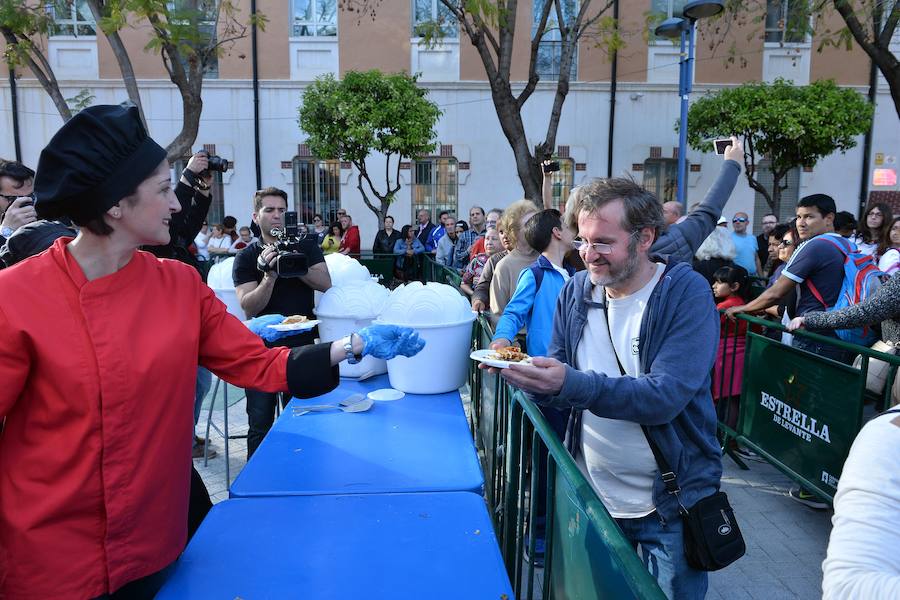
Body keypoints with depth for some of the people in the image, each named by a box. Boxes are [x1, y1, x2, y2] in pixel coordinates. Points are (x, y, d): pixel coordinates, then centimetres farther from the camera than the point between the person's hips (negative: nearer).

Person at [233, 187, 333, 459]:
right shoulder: (246, 257, -1)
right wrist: (270, 275, -26)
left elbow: (325, 283, -7)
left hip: (303, 344, 2)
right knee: (260, 426, 5)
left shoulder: (306, 247, 5)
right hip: (263, 348, -2)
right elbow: (249, 307, -12)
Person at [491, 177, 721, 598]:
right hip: (590, 496, 5)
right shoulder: (577, 290, -1)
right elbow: (561, 389, 1)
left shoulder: (686, 293, -15)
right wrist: (531, 378, -21)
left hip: (668, 505, -4)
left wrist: (573, 383, -37)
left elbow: (665, 396, -26)